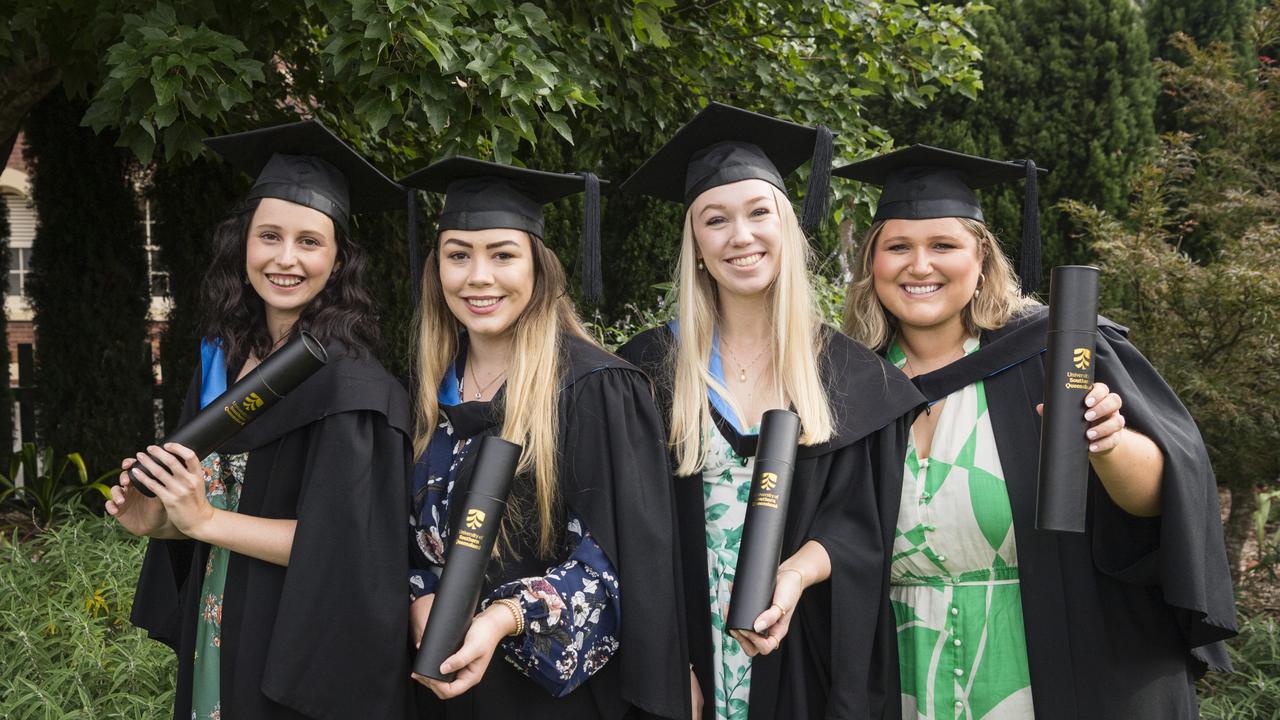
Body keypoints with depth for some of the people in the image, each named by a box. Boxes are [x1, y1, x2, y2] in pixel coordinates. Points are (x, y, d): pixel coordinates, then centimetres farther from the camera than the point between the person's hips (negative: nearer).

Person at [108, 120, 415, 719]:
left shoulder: (349, 381, -18)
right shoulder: (221, 362, 4)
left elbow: (348, 543, -22)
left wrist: (205, 520, -21)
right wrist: (158, 521, -5)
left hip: (305, 660, -6)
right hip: (215, 649, 7)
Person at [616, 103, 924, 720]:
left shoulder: (851, 373, 0)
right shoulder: (650, 366, -2)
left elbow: (861, 518, -2)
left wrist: (796, 574, -21)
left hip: (807, 657, 1)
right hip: (694, 651, 0)